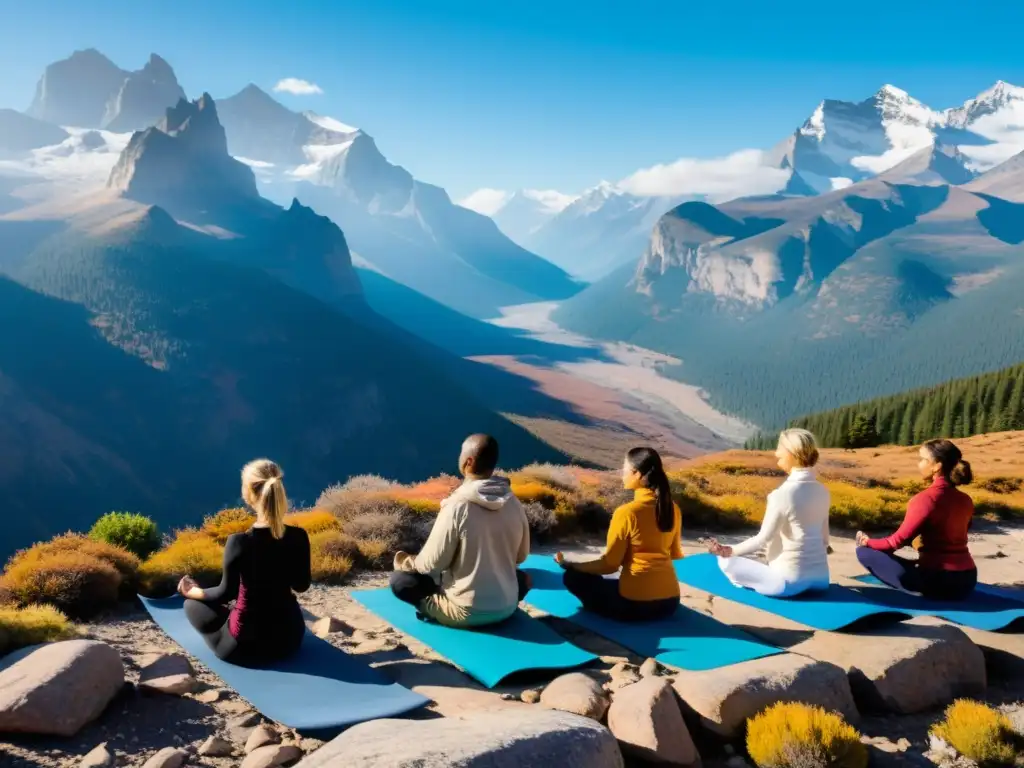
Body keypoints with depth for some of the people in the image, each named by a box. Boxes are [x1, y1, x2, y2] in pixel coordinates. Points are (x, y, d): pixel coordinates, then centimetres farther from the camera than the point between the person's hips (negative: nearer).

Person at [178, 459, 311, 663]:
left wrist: (194, 592, 9)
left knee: (192, 604, 21)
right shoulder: (298, 537, -14)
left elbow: (226, 593, -10)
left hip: (245, 645, -3)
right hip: (291, 637, 3)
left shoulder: (238, 542, -25)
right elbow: (301, 585, 1)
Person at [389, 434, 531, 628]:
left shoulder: (457, 506, -18)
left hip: (467, 612, -4)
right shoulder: (514, 504, -4)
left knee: (399, 579, 9)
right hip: (507, 607, 4)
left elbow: (432, 563, -11)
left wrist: (411, 563, 10)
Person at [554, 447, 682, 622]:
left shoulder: (626, 512, -16)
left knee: (573, 577, 9)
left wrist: (570, 565, 1)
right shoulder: (673, 509, 1)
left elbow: (609, 564, -11)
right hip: (670, 602, 7)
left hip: (635, 604, -7)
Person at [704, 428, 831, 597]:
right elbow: (824, 538, 12)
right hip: (820, 577, 8)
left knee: (726, 561, 4)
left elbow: (762, 539, -14)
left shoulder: (783, 493, -18)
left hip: (789, 580, -7)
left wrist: (729, 551, -4)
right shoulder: (823, 491, 3)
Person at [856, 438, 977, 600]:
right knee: (916, 565, 40)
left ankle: (921, 591, 0)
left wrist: (868, 542, 7)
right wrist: (923, 560, 27)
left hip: (939, 582, -8)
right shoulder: (965, 501, 6)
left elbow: (898, 541, -10)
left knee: (865, 552, -4)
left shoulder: (926, 498, -16)